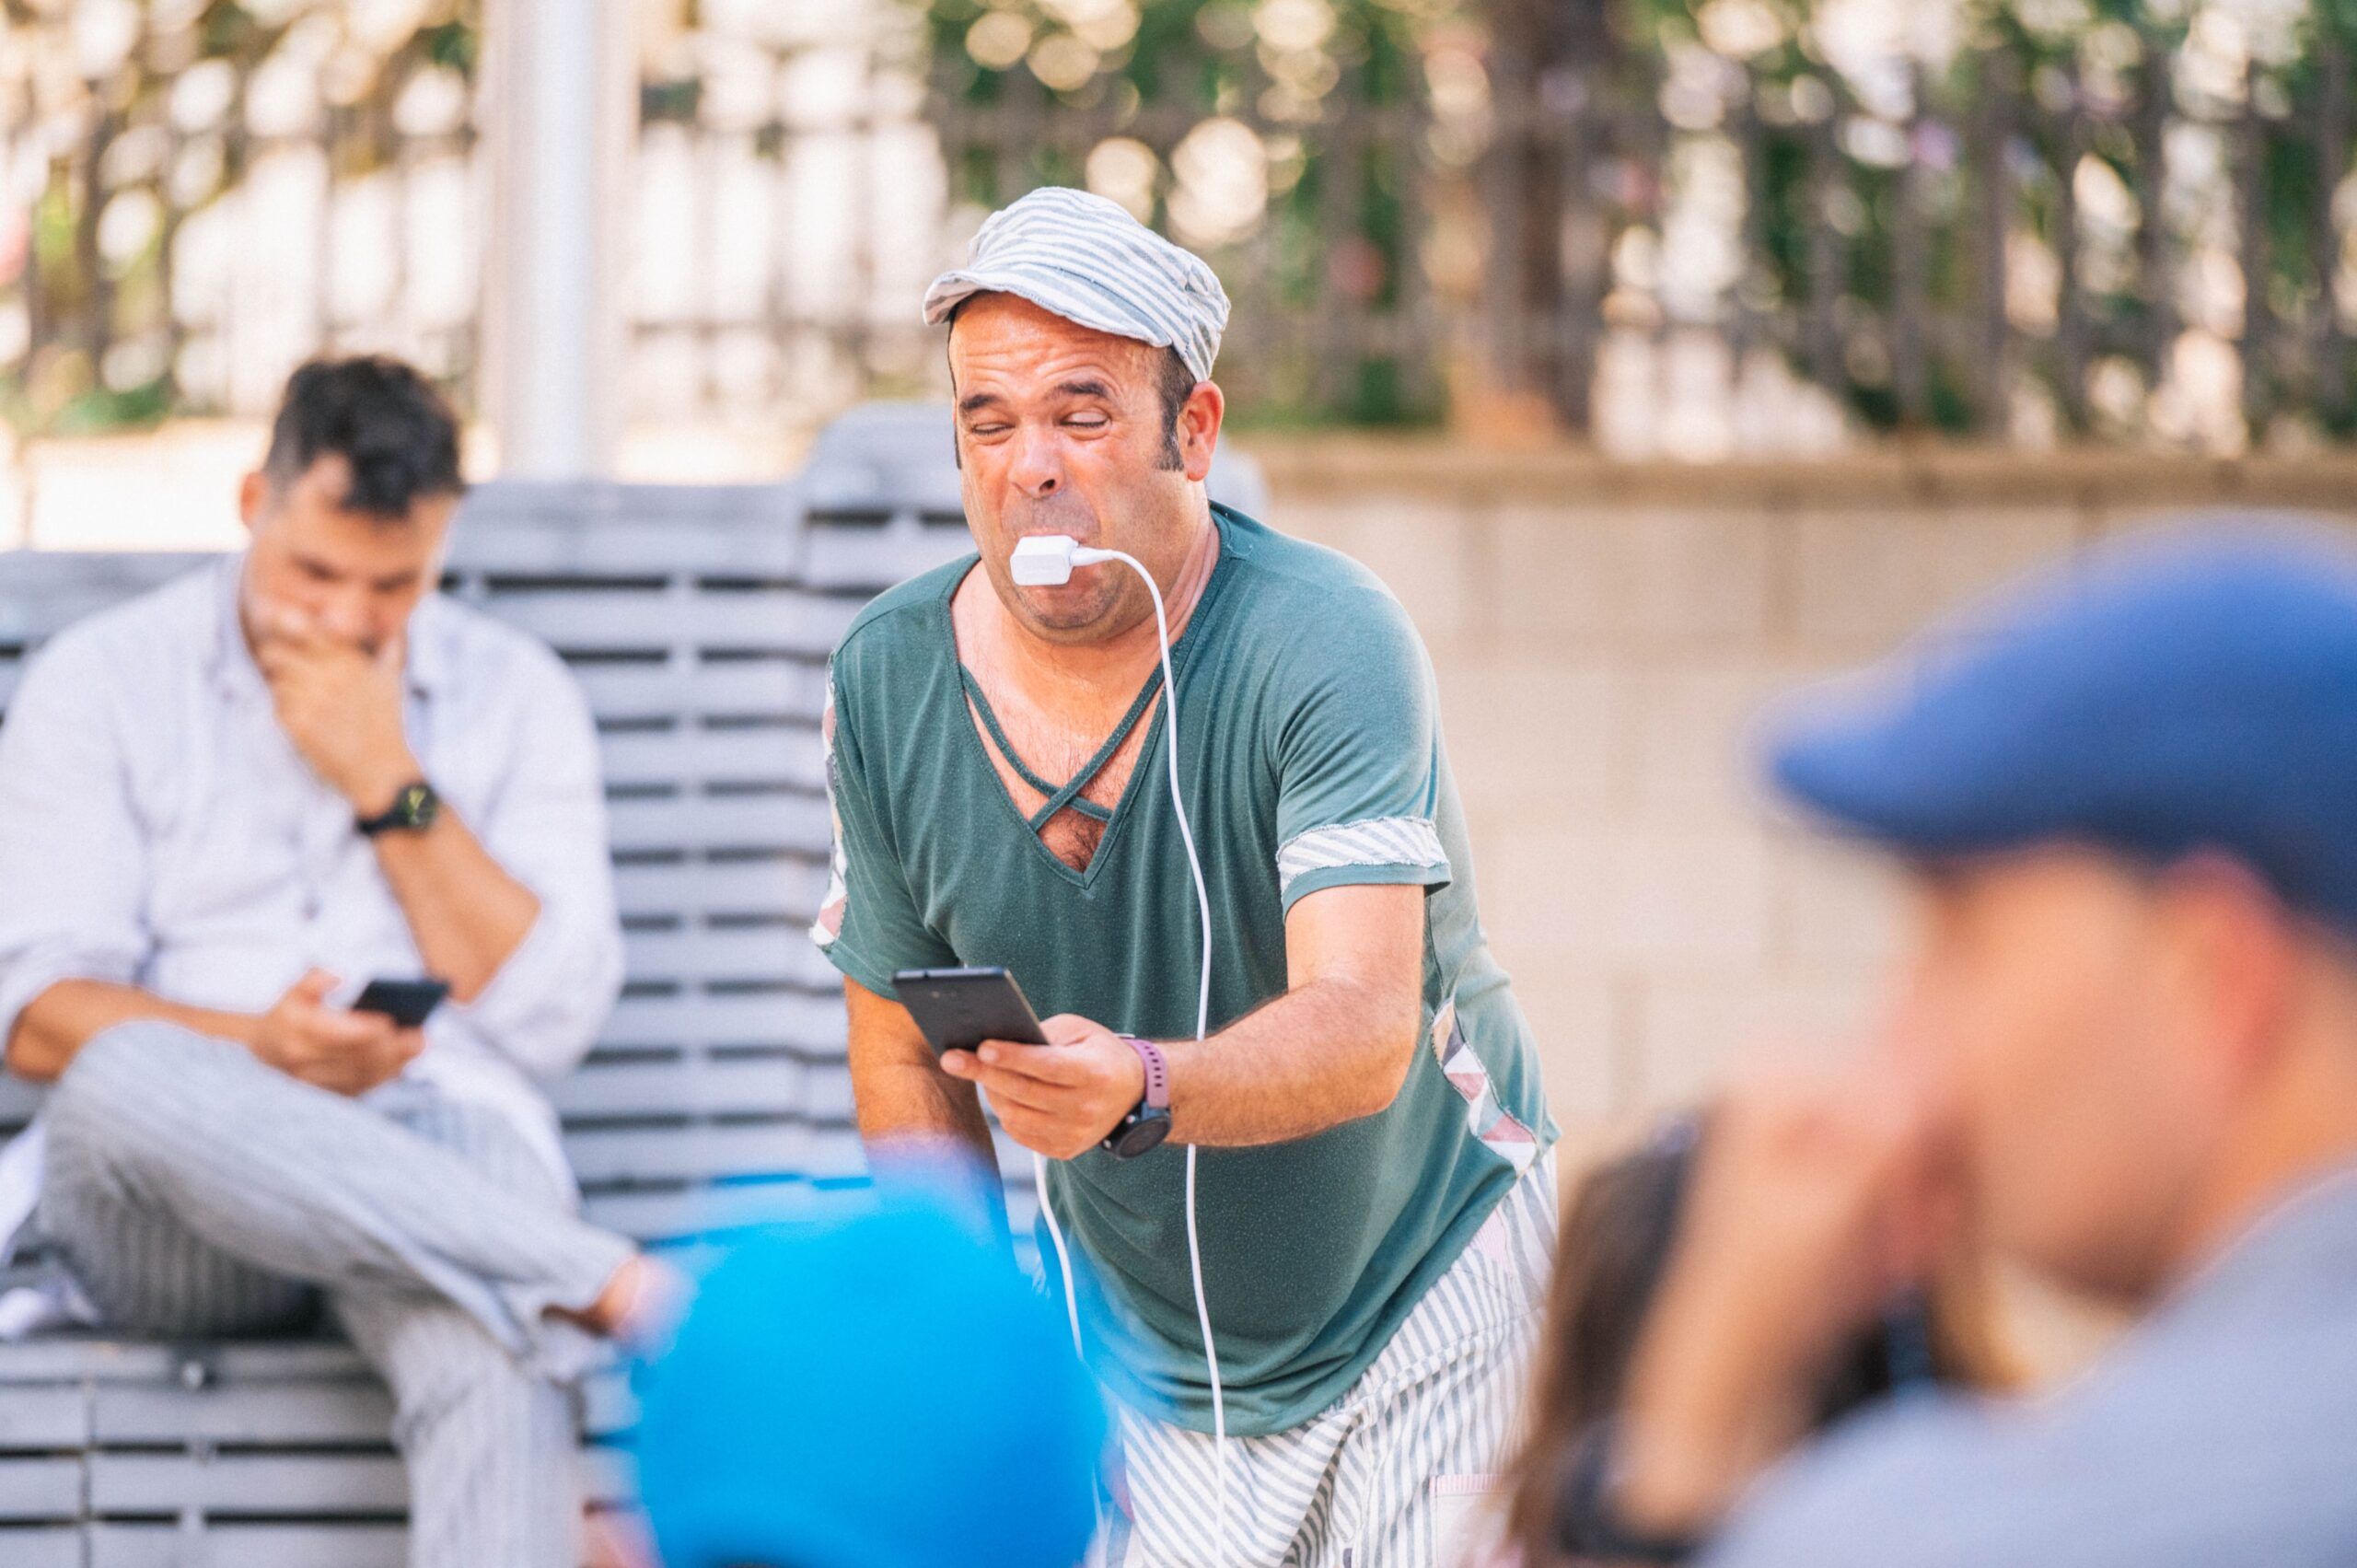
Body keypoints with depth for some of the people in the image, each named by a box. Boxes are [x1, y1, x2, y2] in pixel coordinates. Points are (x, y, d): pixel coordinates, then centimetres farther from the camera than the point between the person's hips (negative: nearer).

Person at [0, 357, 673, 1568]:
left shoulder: (515, 696, 13)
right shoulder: (100, 684, 9)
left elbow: (549, 1022, 4)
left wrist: (391, 785, -4)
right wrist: (253, 1050, -18)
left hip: (435, 1141, 0)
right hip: (161, 1228, 0)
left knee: (492, 1356, -37)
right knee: (123, 1080, -39)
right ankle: (613, 1285, -37)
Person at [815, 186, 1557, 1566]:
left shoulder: (1328, 645, -23)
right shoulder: (889, 679, -9)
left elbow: (1364, 1030, -36)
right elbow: (905, 1054, 3)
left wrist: (1137, 1089, -54)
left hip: (1426, 1287, -3)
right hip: (1143, 1340, 3)